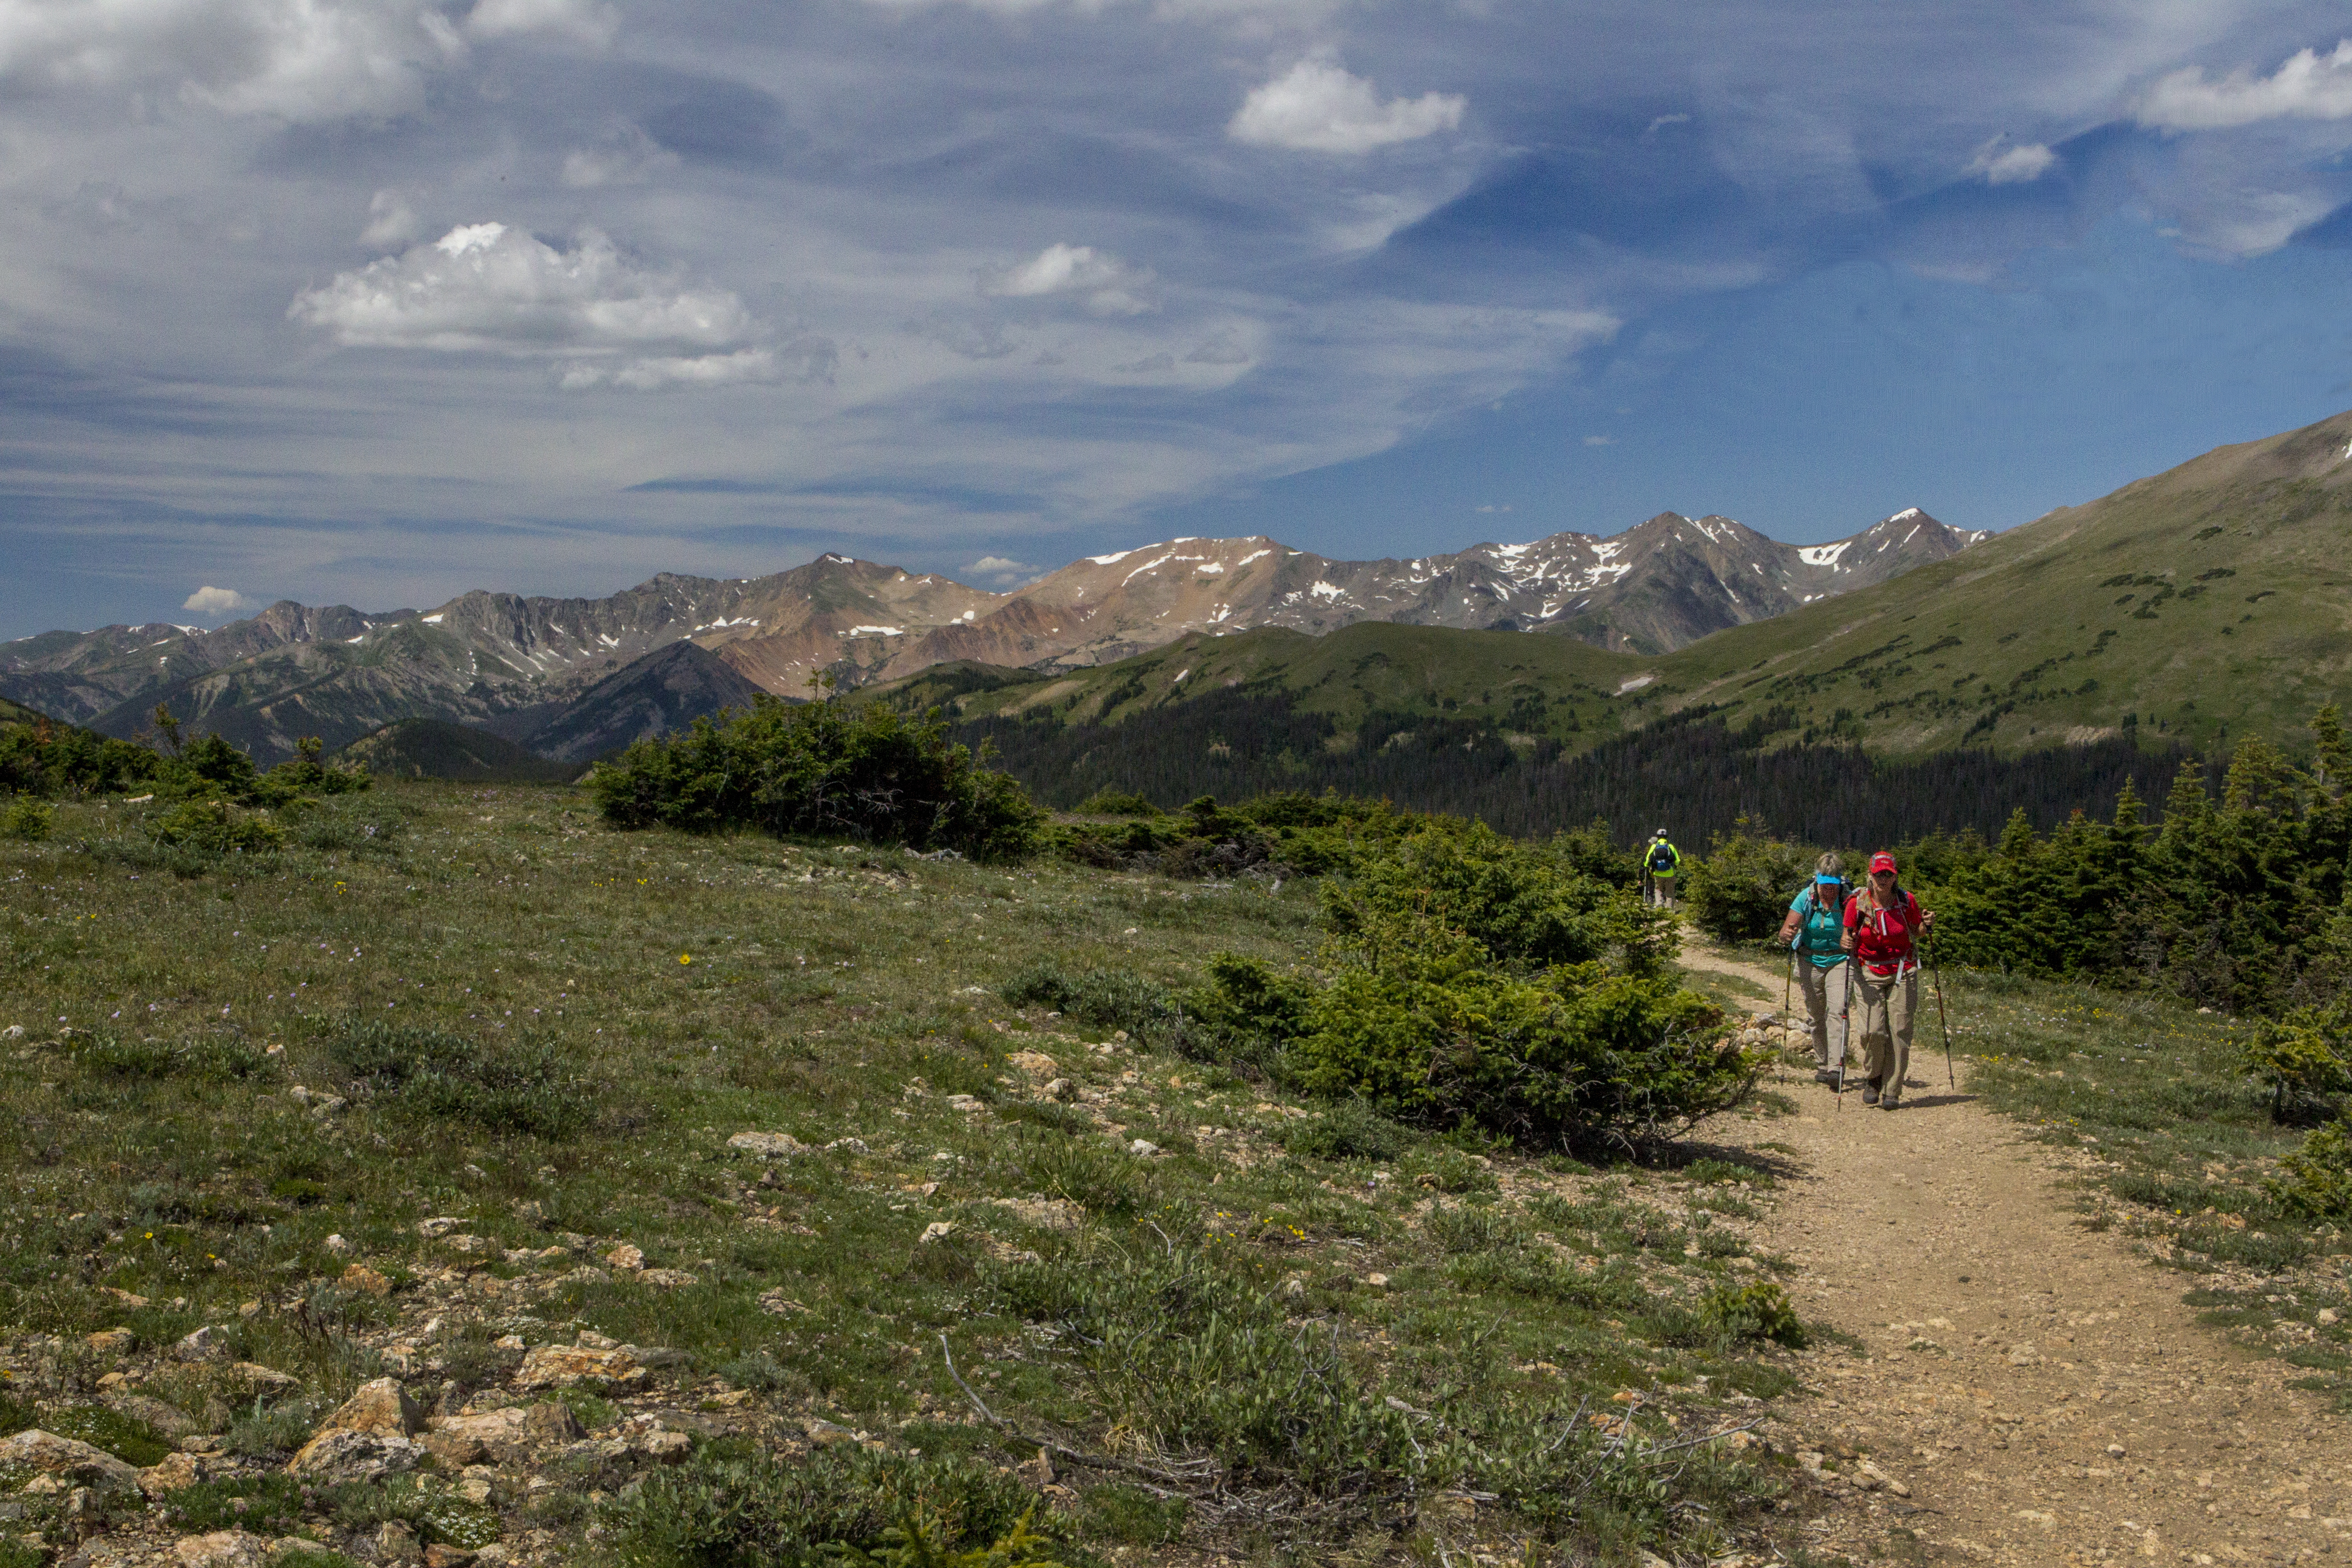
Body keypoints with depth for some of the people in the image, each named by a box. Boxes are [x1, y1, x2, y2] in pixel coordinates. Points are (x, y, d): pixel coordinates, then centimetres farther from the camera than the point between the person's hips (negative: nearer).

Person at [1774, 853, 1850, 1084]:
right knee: (1816, 1017, 10)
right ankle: (1822, 1064, 25)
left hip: (1839, 961, -2)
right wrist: (1786, 936, -36)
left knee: (1837, 1011, -17)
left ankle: (1836, 1067, -20)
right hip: (1810, 962, 2)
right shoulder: (1806, 897, -9)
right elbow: (1787, 929, -13)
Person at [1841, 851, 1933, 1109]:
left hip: (1903, 973, 1)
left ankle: (1892, 1092, 6)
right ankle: (1872, 1078, 14)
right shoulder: (1857, 903, -6)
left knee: (1899, 1032, -4)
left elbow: (1916, 933, 14)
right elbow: (1849, 939, 0)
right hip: (1869, 973, -1)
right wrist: (1848, 944, -22)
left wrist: (1926, 925, -7)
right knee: (1873, 1031, -13)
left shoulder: (1907, 901, -2)